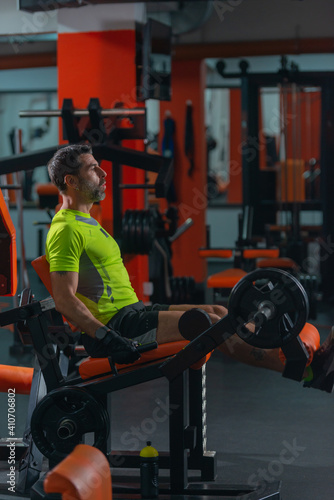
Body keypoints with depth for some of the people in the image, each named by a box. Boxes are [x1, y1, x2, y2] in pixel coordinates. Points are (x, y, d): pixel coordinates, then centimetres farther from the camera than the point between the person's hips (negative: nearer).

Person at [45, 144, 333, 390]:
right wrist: (109, 338, -28)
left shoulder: (87, 223, 20)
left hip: (132, 312, 10)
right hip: (113, 326, -10)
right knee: (207, 322, -18)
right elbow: (65, 300, -22)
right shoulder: (66, 230, -14)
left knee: (217, 312, 2)